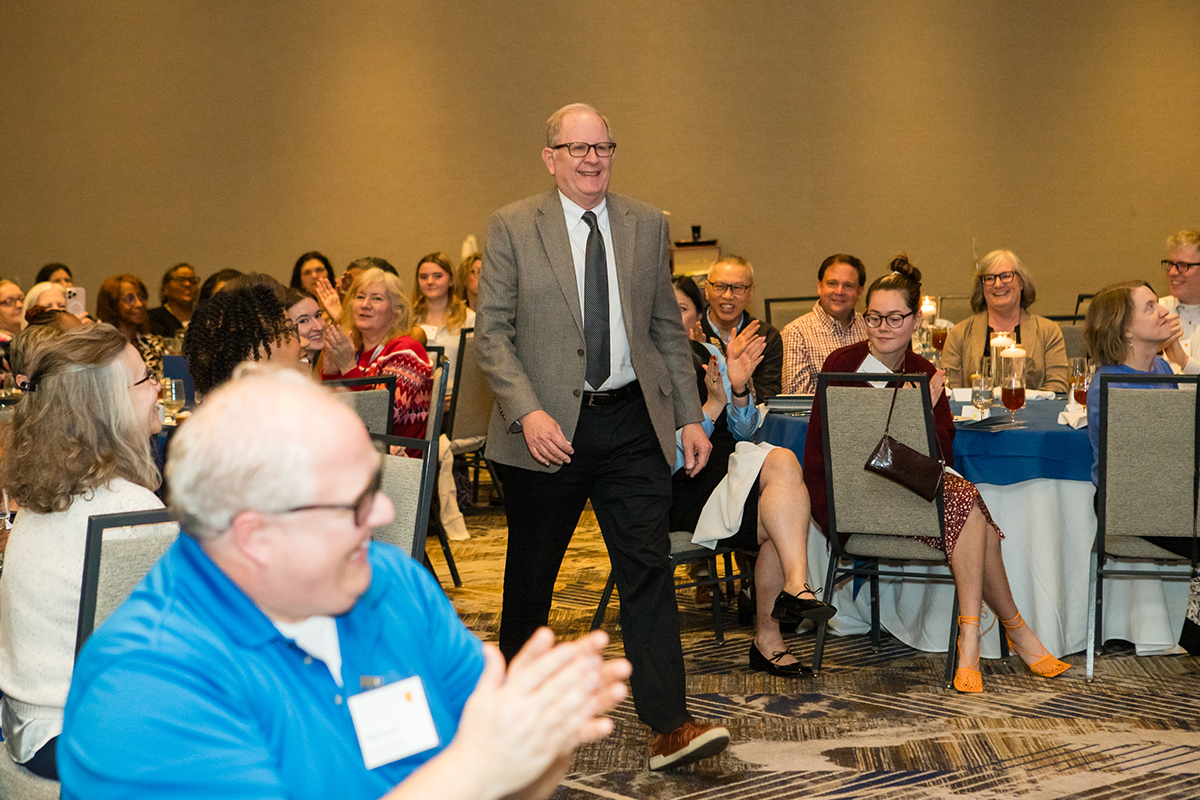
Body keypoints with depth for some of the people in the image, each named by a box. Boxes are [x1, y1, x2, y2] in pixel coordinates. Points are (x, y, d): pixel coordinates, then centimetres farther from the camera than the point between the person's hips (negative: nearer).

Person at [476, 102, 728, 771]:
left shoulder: (649, 226, 9)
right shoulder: (513, 228, 0)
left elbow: (668, 329, 12)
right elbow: (491, 332, -4)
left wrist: (690, 415, 5)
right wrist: (527, 413, -17)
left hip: (631, 422, 2)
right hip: (547, 429, -2)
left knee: (649, 567, -4)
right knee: (531, 575, 11)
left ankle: (671, 727, -3)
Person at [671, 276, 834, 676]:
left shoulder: (709, 356, 13)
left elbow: (744, 430, 14)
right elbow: (667, 459, -13)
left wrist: (739, 390, -5)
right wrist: (712, 407, -21)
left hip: (727, 462, 6)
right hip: (682, 490, -6)